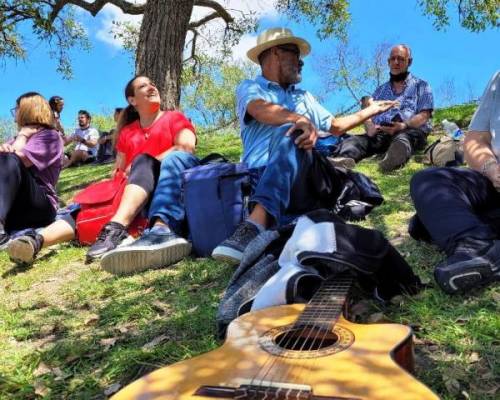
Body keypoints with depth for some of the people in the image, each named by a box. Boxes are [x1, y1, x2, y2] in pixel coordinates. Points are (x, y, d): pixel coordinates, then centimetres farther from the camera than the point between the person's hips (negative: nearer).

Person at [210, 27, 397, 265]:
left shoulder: (304, 96, 36)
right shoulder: (250, 88, 16)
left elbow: (335, 127, 46)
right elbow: (262, 111, -10)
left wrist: (371, 111, 50)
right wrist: (301, 120, -28)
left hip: (302, 180, 4)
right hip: (260, 177, -3)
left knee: (290, 134, -31)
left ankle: (255, 225, -53)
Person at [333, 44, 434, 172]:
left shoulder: (421, 86, 19)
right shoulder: (381, 89, 31)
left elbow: (424, 116, 4)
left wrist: (404, 125, -18)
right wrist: (369, 127, -9)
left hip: (410, 131, -3)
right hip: (379, 133, 3)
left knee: (402, 139, -41)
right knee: (353, 141, -29)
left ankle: (395, 157, -74)